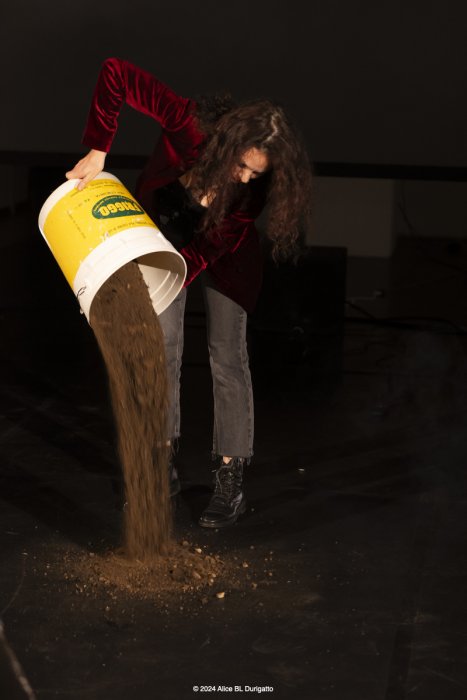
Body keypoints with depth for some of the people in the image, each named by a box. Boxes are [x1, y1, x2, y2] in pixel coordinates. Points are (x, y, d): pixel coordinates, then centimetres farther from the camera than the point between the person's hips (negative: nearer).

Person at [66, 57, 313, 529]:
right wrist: (97, 151, -35)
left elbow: (211, 246, -27)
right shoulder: (191, 126, -36)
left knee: (227, 356, -1)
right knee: (161, 349, 3)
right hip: (162, 237, 1)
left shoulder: (257, 185, -31)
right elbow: (116, 74, -34)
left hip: (223, 257, -1)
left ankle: (230, 481, 7)